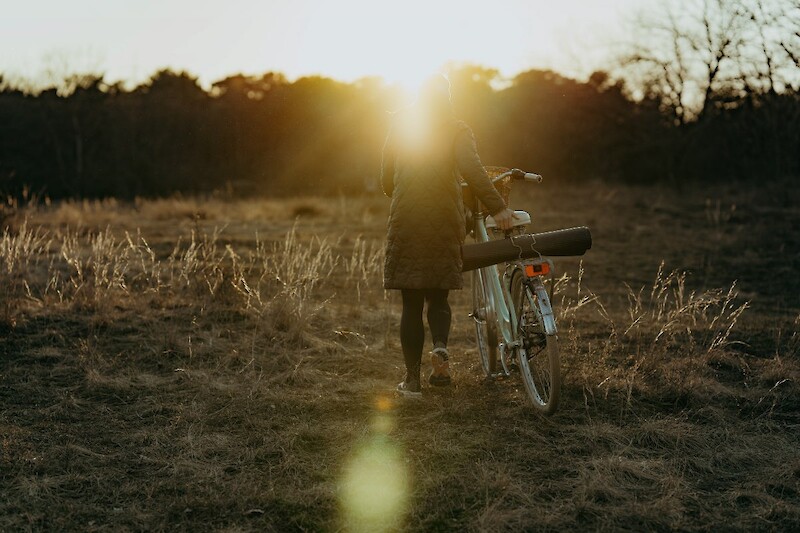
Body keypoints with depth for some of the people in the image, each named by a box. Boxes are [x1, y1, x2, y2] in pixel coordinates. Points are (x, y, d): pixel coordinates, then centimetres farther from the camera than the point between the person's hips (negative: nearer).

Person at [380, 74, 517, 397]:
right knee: (438, 295, 15)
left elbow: (386, 179, 12)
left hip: (405, 222, 1)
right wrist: (497, 207, -18)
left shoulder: (399, 125, 9)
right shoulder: (457, 130, 2)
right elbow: (471, 170, -15)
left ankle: (412, 379, 4)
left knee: (411, 302, 6)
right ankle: (440, 346, -13)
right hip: (444, 222, -1)